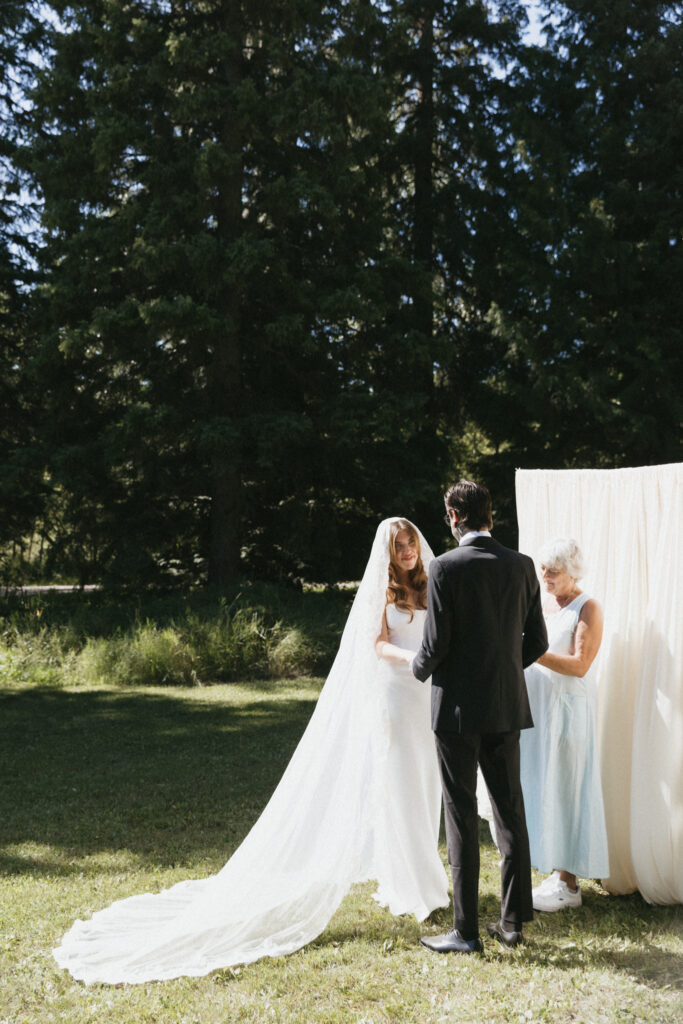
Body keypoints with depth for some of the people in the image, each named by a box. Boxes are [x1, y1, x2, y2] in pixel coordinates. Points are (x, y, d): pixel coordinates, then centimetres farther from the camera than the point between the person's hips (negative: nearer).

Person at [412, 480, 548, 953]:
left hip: (458, 707, -5)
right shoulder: (522, 565, 2)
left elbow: (435, 644, -14)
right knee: (511, 811, 13)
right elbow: (537, 642, 6)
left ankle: (466, 930, 8)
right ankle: (513, 920, 22)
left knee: (462, 816, 2)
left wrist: (419, 667, 7)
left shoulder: (446, 567, -13)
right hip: (508, 706, 5)